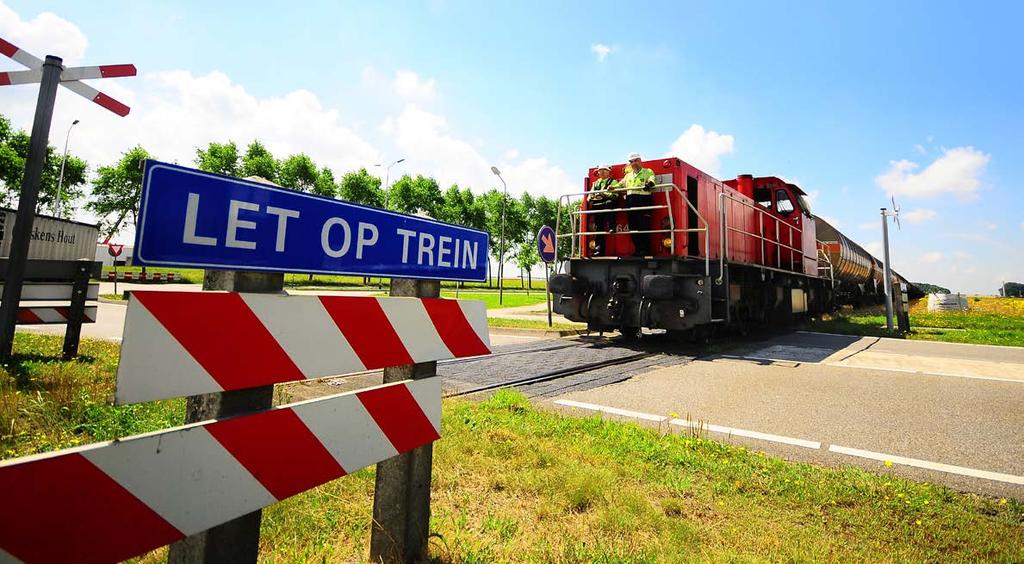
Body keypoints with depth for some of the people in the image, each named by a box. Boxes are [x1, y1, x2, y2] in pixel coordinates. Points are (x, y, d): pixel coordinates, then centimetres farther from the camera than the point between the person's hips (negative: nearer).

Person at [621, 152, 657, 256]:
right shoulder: (628, 175, 27)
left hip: (643, 200, -5)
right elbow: (621, 184, 20)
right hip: (630, 202, 5)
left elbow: (651, 180, -8)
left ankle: (646, 250, -5)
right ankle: (638, 249, 11)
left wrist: (649, 184, -31)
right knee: (633, 227, 3)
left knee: (643, 226, -10)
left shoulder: (648, 172, 11)